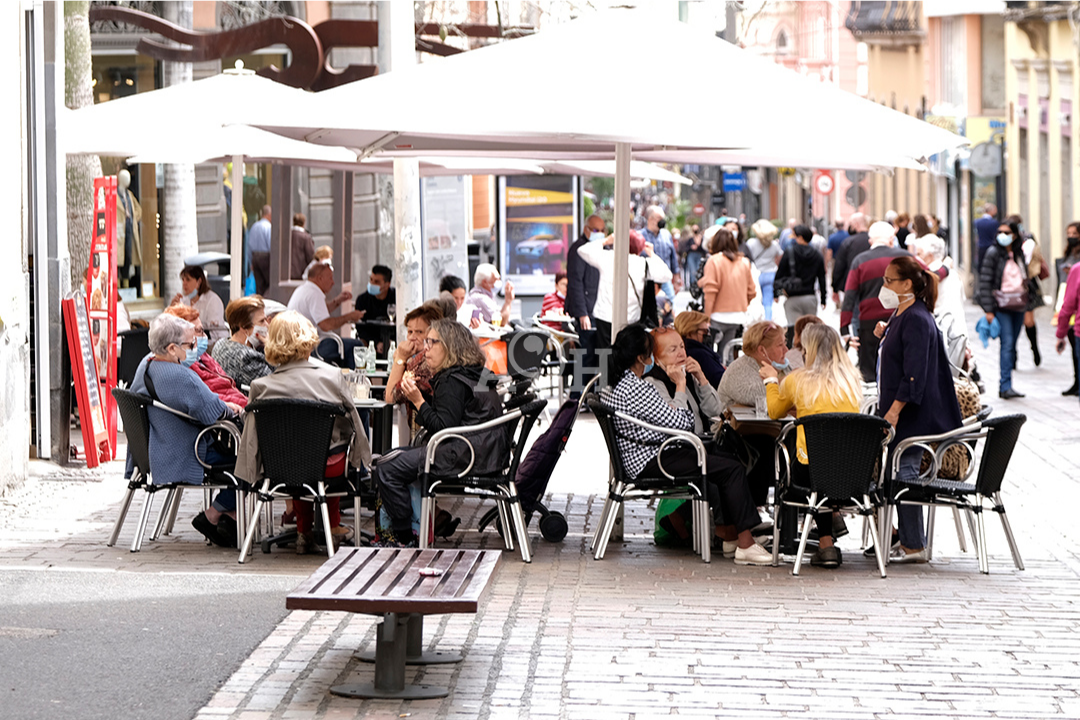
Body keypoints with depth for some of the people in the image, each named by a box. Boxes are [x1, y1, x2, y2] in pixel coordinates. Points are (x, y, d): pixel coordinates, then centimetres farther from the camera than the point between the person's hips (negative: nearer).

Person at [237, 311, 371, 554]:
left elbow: (252, 438, -5)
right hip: (329, 466, -1)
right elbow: (353, 421, 0)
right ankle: (332, 528, 44)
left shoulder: (261, 386, -14)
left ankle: (304, 532, 37)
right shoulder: (332, 377, -14)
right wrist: (360, 457, 19)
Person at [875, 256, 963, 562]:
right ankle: (908, 541, 17)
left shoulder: (916, 320, -18)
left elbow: (915, 373, -23)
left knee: (904, 473, -8)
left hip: (910, 413, -10)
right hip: (896, 410, 10)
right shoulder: (901, 316, 15)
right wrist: (885, 334, 14)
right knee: (898, 475, 11)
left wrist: (894, 410, -24)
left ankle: (914, 546, -4)